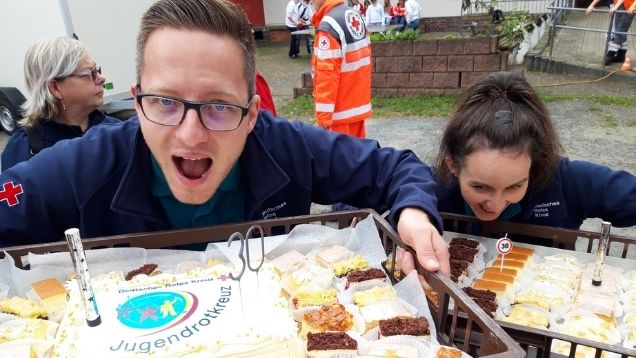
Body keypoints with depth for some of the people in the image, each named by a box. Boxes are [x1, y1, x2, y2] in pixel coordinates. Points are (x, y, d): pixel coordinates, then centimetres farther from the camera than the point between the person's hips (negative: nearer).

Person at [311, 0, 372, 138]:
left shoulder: (328, 25, -20)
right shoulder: (355, 15, 6)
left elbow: (327, 74, -22)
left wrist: (323, 117, -19)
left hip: (342, 110, -8)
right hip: (359, 103, 8)